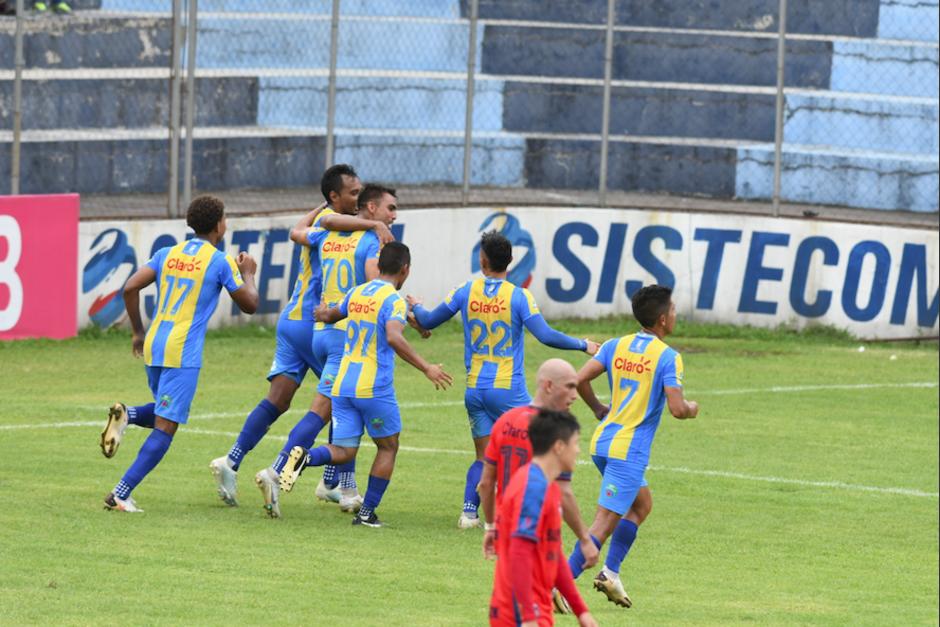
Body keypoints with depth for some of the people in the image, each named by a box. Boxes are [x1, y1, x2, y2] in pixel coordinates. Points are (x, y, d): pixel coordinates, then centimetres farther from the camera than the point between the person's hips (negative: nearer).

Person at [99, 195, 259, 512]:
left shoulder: (167, 254, 11)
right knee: (165, 427, -4)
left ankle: (127, 415, -6)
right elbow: (249, 304, 3)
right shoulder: (221, 262, -3)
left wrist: (138, 332, 14)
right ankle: (121, 494, -13)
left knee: (165, 414, 26)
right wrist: (248, 274, 21)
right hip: (183, 352, -6)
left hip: (153, 346, 6)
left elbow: (130, 288, 4)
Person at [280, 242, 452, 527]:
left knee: (343, 451, 5)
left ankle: (305, 457, -26)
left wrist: (323, 312, 52)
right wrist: (426, 368, -25)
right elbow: (394, 337, -26)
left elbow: (329, 315, 29)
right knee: (388, 447, 13)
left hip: (342, 385, 6)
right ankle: (367, 513, 10)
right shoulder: (393, 300, -9)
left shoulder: (356, 293, 12)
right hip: (375, 387, -6)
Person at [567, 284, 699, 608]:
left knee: (642, 504, 25)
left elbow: (579, 379, -1)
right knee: (605, 522, -7)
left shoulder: (616, 346, 6)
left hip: (602, 441, 8)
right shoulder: (668, 357, -11)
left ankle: (610, 572, 16)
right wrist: (692, 409, 4)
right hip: (629, 450, -8)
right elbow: (677, 408, -19)